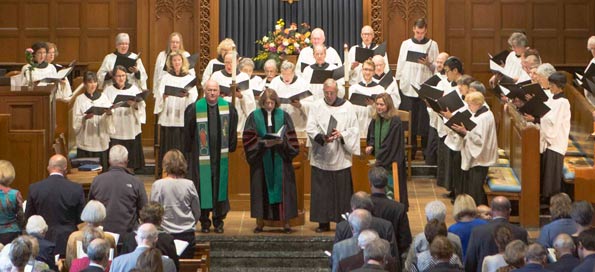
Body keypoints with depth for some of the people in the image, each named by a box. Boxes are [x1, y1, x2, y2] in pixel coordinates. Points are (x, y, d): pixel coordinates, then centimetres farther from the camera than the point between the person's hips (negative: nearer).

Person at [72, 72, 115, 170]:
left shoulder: (103, 97, 8)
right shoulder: (80, 99, 4)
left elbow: (110, 121, 2)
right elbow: (76, 121, -3)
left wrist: (109, 114, -19)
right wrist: (85, 117, -22)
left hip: (101, 141, 1)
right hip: (85, 141, -1)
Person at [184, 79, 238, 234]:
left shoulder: (228, 108, 2)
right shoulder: (195, 109, -5)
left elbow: (232, 131, 9)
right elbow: (188, 132, 3)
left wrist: (231, 147, 6)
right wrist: (190, 149, 3)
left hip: (221, 156, 2)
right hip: (201, 156, -2)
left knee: (220, 186, 6)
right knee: (203, 188, 1)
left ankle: (218, 222, 16)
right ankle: (204, 222, 10)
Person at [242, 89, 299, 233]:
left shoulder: (283, 116, 5)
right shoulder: (254, 117, 2)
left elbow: (291, 138, 4)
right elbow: (249, 138, -2)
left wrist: (282, 142, -15)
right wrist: (263, 143, -16)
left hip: (280, 160, 1)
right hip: (261, 160, -1)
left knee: (282, 187, -1)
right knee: (261, 188, 0)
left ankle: (285, 221, 2)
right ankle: (259, 222, 6)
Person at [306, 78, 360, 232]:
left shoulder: (347, 107, 4)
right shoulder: (317, 106, 5)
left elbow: (354, 129, 3)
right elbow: (310, 128, -1)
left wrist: (341, 135, -16)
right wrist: (322, 138, -19)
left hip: (341, 158, -1)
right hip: (321, 157, 1)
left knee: (342, 190, -1)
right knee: (321, 191, 1)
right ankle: (323, 222, 7)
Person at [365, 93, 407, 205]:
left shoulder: (395, 121, -15)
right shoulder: (375, 120, 7)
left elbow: (392, 143, -16)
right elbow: (371, 137, 18)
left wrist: (380, 159, -14)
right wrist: (370, 146, -5)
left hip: (391, 161, -6)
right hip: (379, 160, 6)